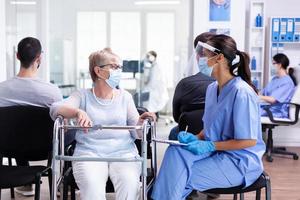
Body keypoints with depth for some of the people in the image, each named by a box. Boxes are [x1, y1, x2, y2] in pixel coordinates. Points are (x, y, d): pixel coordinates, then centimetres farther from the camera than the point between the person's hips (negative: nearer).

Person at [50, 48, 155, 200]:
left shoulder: (124, 96, 16)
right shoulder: (83, 96, 10)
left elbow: (135, 132, 11)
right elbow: (55, 109, -7)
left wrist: (141, 121, -12)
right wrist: (78, 112, -28)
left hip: (123, 152, 2)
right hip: (89, 152, -1)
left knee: (129, 183, -30)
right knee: (91, 186, -32)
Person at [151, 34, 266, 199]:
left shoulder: (242, 92, -20)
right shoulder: (212, 88, 6)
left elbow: (249, 141, -19)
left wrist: (210, 146, -19)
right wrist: (196, 139, -4)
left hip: (240, 161, -7)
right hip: (215, 150, 7)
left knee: (180, 179, -18)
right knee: (175, 151, -18)